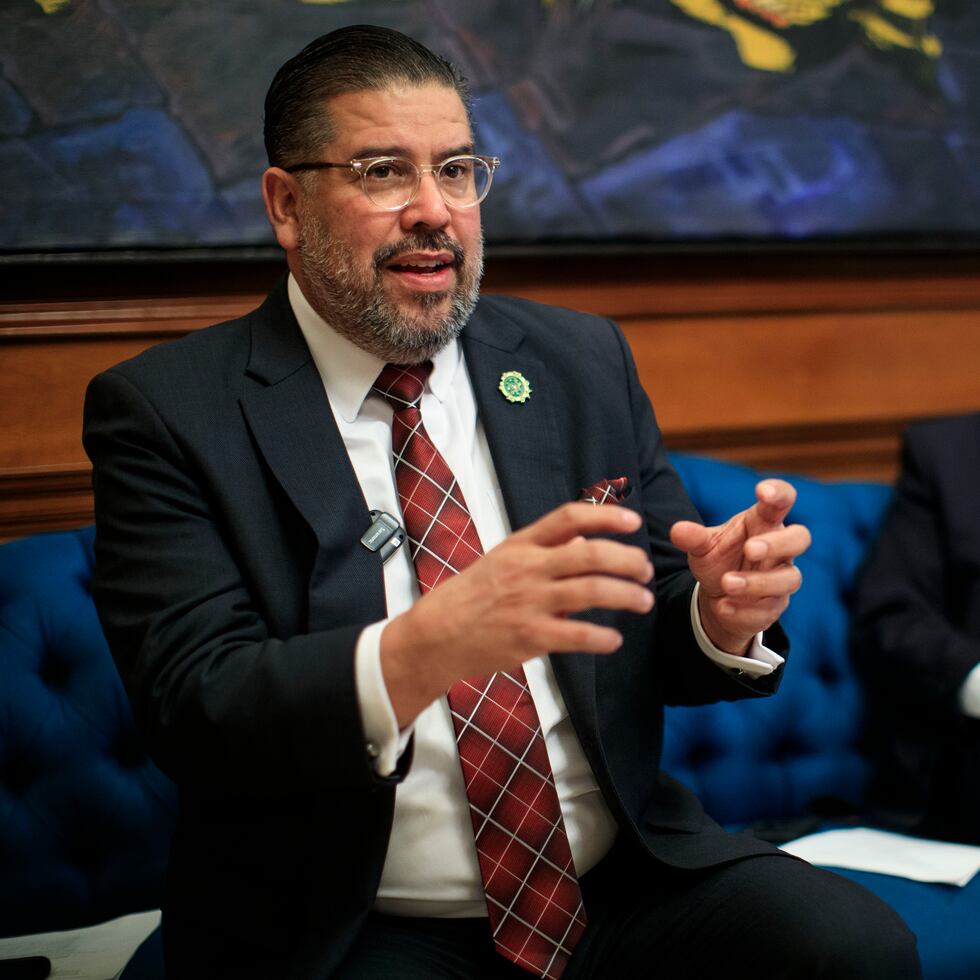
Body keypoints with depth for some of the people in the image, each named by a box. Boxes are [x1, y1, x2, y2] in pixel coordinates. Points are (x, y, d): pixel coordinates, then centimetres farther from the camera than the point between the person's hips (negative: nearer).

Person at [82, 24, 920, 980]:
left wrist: (724, 612, -11)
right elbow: (195, 715, -14)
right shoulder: (165, 413, -3)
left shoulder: (581, 360, 9)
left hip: (627, 885, 5)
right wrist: (432, 643, -32)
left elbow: (651, 643, 13)